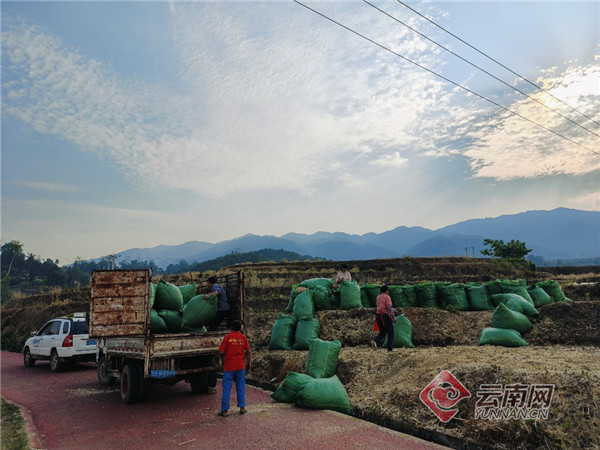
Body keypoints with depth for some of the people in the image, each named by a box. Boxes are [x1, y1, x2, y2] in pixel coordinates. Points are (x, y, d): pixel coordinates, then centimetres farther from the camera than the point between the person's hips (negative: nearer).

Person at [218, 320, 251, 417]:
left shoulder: (227, 337, -8)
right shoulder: (243, 338, 0)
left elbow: (222, 352, -9)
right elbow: (248, 352, 1)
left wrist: (223, 358, 11)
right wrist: (249, 363, 11)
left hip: (228, 366, -2)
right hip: (240, 366, 3)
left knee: (227, 388, 4)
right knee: (241, 387, 13)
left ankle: (225, 410, 6)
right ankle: (242, 407, 17)